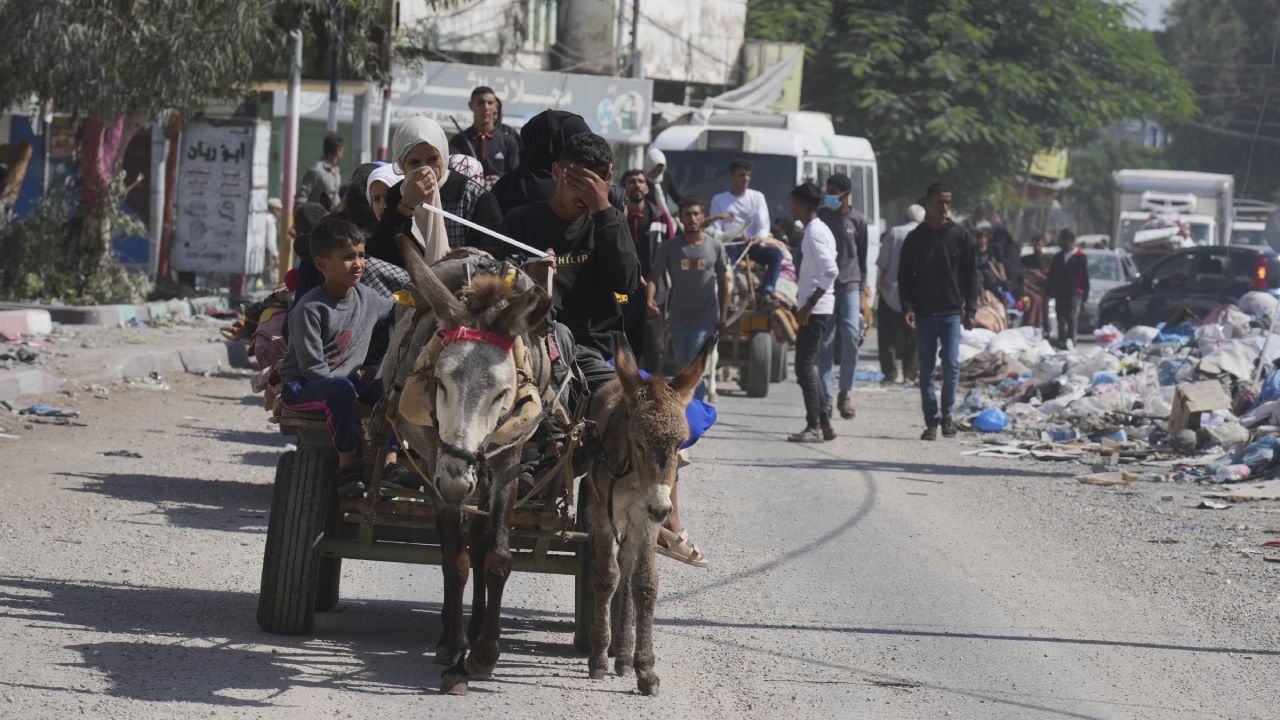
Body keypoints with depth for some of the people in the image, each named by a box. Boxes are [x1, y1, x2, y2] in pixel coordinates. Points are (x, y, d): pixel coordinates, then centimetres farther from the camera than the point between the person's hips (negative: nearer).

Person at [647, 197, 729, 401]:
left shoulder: (715, 247, 3)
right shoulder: (669, 248, 0)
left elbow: (723, 282, 10)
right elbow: (655, 275, -7)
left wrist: (723, 315, 6)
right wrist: (650, 298, -27)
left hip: (705, 320, -2)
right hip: (678, 320, 2)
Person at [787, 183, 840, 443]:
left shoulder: (815, 232, -14)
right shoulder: (818, 230, 17)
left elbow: (830, 271, -23)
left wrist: (808, 306, -22)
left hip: (815, 309, -10)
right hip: (817, 308, 10)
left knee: (805, 365, -10)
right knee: (809, 365, 14)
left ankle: (814, 426, -11)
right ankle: (824, 423, 16)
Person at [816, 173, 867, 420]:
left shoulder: (858, 221, 6)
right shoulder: (819, 216, 7)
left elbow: (862, 257, 10)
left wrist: (861, 287, 5)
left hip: (849, 285, -1)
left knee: (851, 335, -14)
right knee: (825, 342, -2)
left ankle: (845, 392, 1)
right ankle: (827, 397, 1)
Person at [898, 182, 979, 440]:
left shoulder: (960, 236, 4)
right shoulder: (915, 239, 6)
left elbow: (971, 275, 6)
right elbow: (904, 276, 7)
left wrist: (970, 309, -1)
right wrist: (908, 307, -6)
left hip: (952, 313, -1)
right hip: (924, 313, 1)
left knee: (951, 364, -9)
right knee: (926, 369, 2)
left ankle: (947, 413, 9)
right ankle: (931, 422, 7)